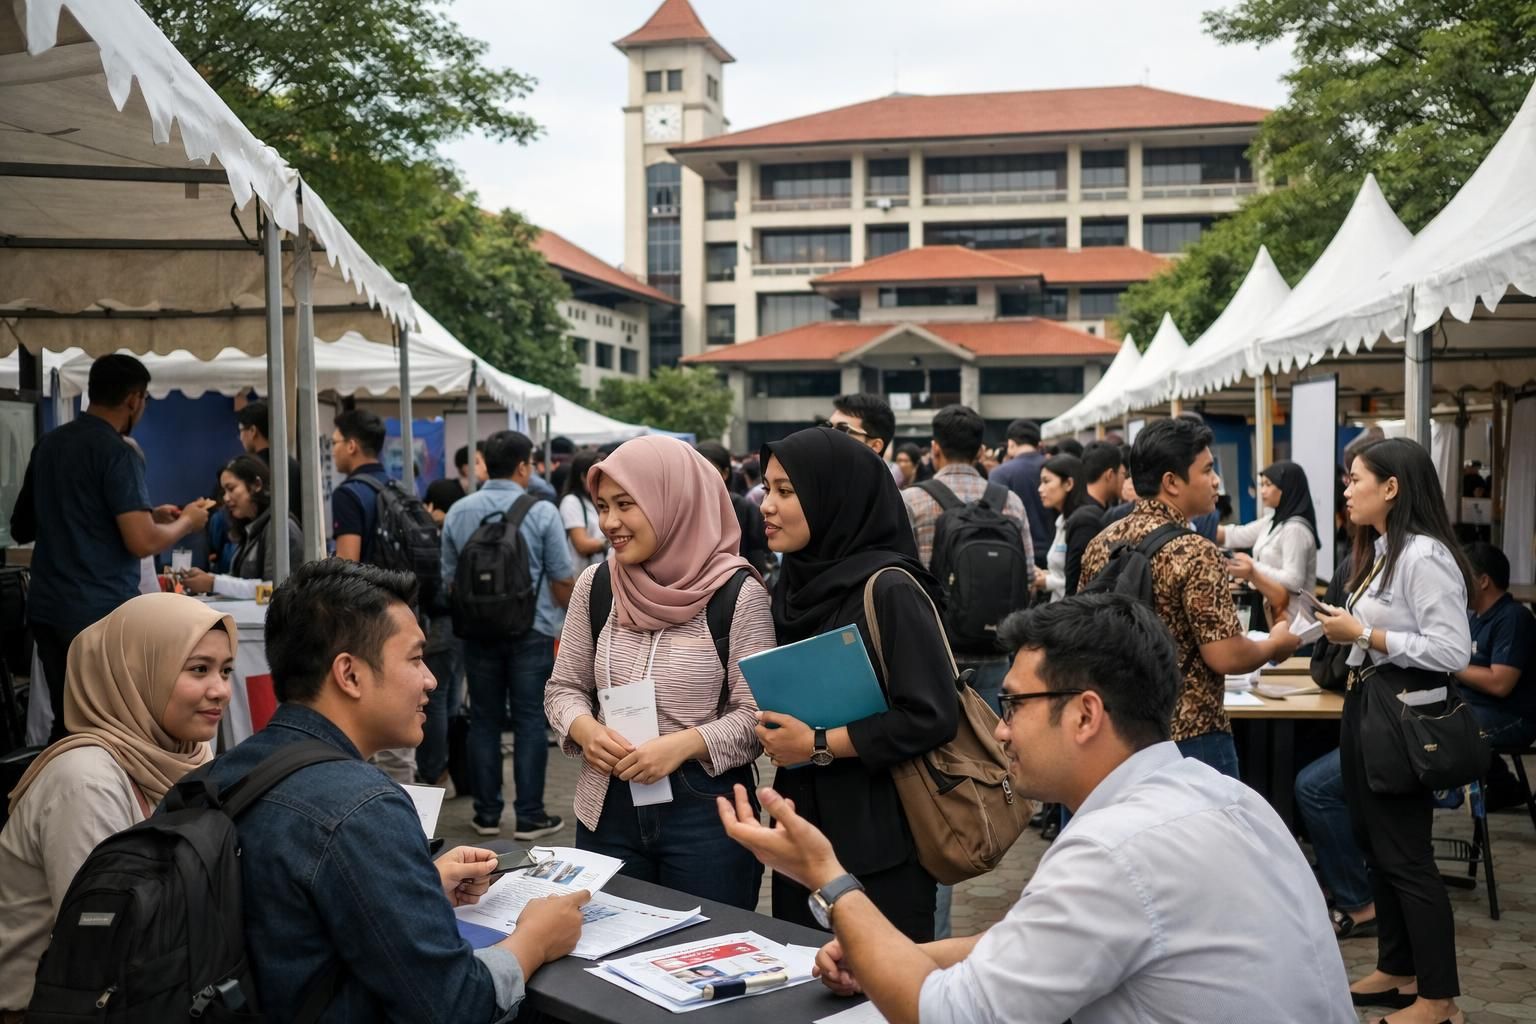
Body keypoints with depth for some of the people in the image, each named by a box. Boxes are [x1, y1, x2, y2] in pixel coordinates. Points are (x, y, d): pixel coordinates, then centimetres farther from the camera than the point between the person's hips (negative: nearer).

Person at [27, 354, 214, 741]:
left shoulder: (49, 443, 11)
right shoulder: (116, 453, -14)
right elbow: (141, 542, -19)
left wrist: (149, 514, 22)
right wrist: (187, 522, -1)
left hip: (47, 607, 8)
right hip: (101, 612, -8)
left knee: (67, 726, 12)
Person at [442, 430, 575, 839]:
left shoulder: (458, 512, 2)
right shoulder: (541, 512, -9)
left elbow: (450, 578, 9)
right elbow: (563, 580, -7)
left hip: (478, 632, 3)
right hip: (531, 632, -3)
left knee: (483, 721, 10)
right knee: (529, 722, 2)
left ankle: (487, 813, 15)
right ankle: (529, 815, 6)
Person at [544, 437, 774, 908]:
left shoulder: (737, 593, -12)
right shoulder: (595, 586, 2)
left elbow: (759, 715, -10)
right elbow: (563, 687, 10)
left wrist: (684, 745, -22)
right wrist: (585, 730, -10)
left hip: (706, 811, -4)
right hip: (607, 807, 4)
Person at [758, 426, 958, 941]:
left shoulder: (888, 589, -16)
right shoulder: (796, 582, 7)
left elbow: (932, 717, -20)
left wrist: (819, 745, -16)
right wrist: (775, 734, -1)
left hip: (877, 837, -7)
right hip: (803, 825, 7)